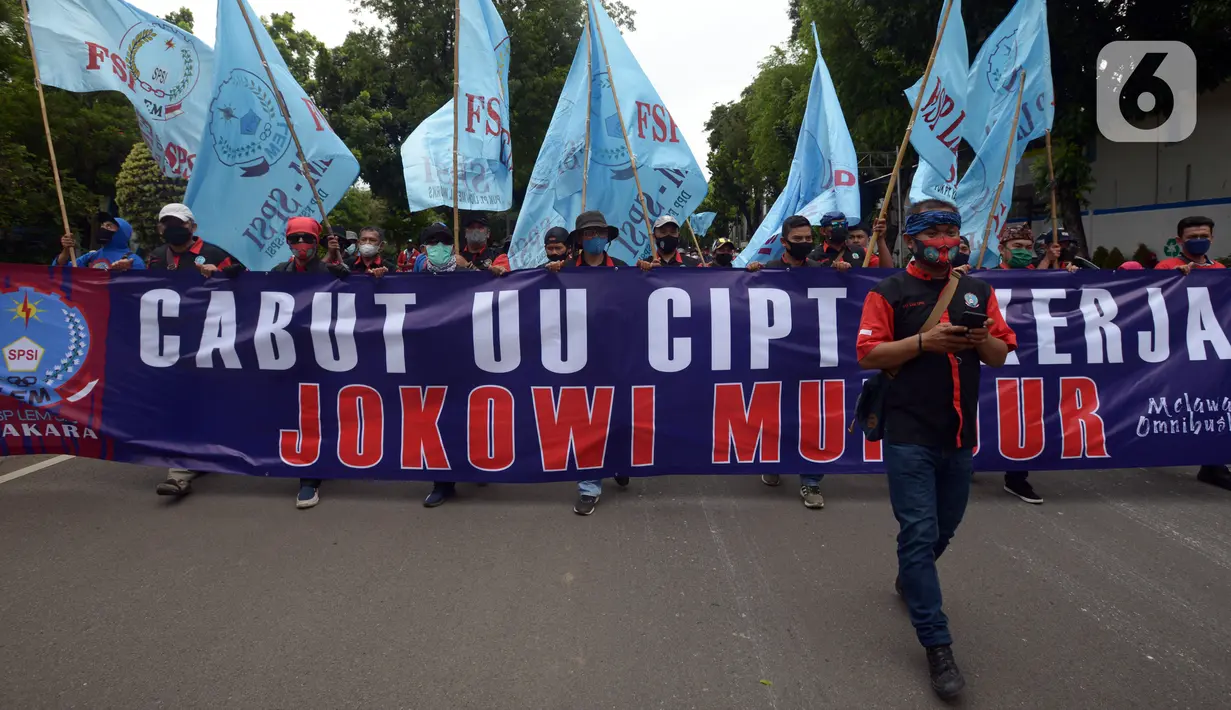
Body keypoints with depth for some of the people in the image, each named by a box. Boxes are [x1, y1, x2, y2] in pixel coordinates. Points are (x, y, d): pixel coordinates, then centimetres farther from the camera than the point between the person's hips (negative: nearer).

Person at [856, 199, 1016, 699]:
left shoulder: (978, 292, 11)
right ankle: (937, 645, 3)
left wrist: (983, 341, -11)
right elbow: (867, 355, -9)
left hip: (959, 434, 5)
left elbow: (1001, 356, 11)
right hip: (910, 435, -5)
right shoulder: (890, 292, -2)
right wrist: (924, 341, -18)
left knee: (944, 528, 19)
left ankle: (910, 580, 49)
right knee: (920, 532, -5)